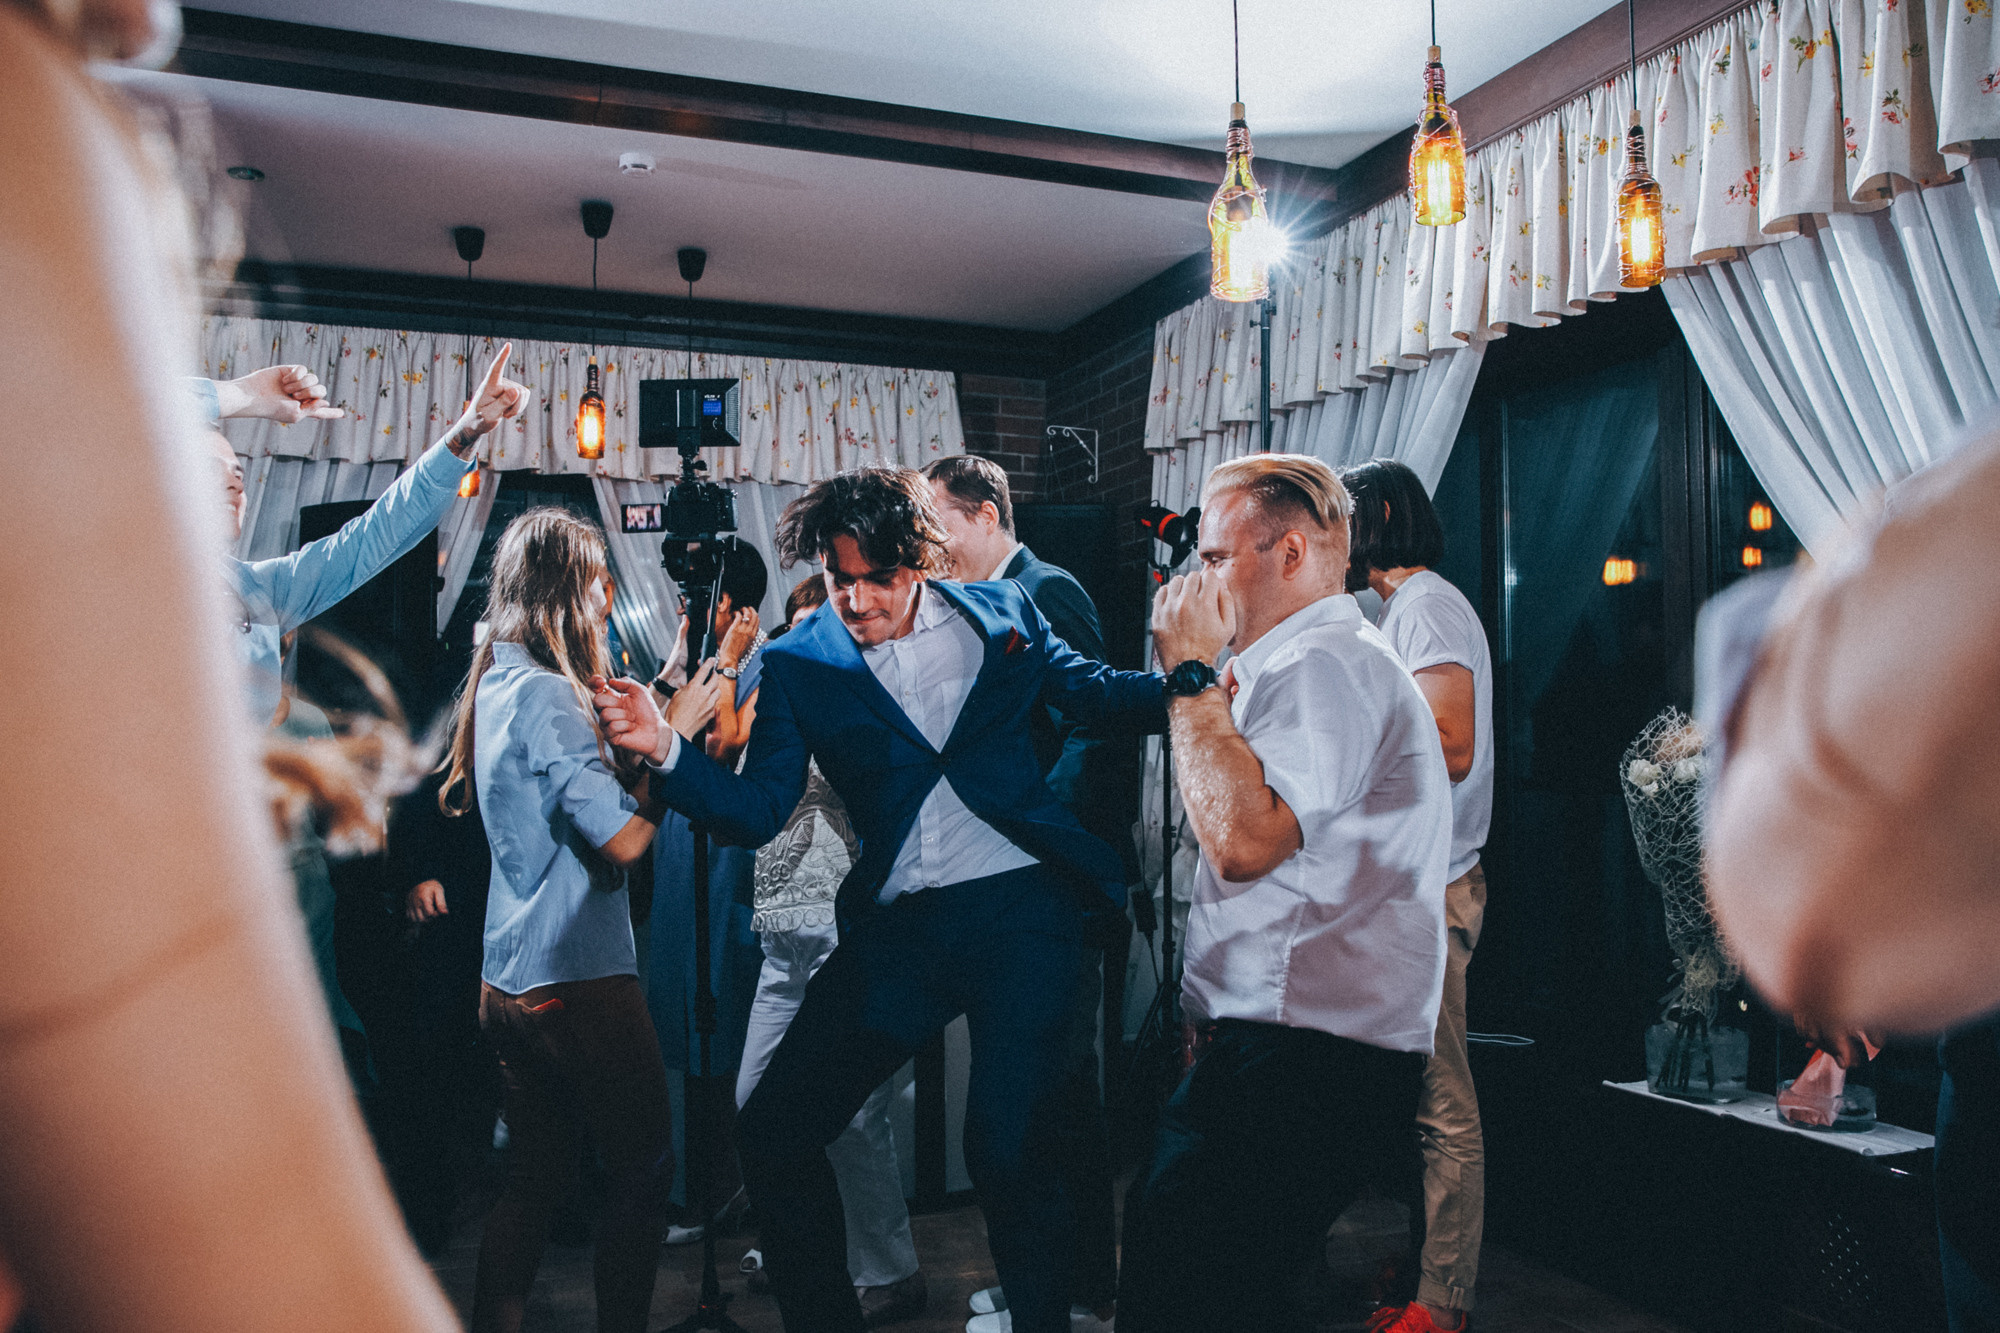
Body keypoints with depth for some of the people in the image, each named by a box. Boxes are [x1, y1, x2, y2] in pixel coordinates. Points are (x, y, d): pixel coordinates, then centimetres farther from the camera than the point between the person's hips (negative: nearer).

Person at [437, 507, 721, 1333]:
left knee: (533, 1180, 16)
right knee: (642, 1169, 6)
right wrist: (674, 732, -14)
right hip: (577, 978, -9)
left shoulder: (494, 688, 11)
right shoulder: (547, 694, -18)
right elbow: (624, 839, -22)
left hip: (509, 980, 9)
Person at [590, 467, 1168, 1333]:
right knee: (770, 1135, 5)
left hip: (1020, 909, -2)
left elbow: (1092, 692, 15)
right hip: (896, 929, 3)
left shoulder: (1000, 612, 5)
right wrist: (665, 750, -19)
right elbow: (757, 809, -2)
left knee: (1006, 1150, -9)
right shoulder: (797, 664, 4)